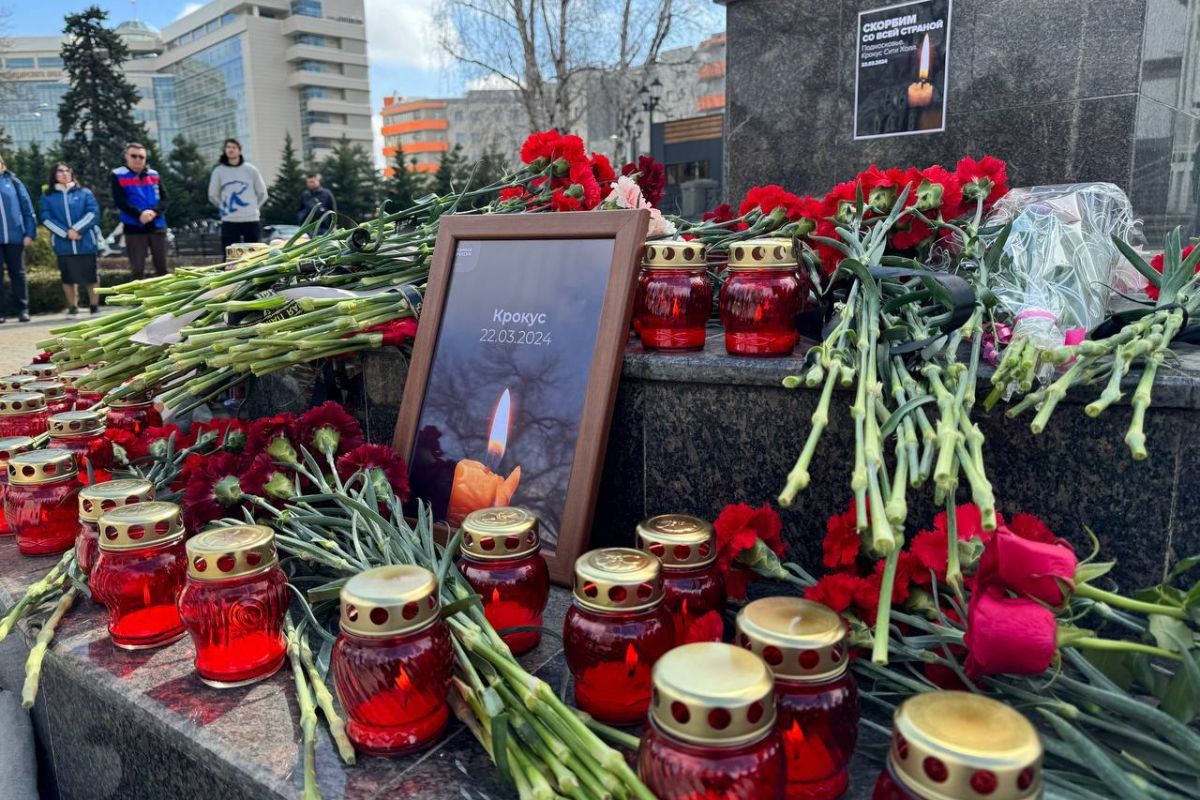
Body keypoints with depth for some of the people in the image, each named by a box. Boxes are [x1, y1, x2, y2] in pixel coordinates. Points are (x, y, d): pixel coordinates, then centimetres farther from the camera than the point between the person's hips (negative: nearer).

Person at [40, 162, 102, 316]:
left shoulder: (85, 193, 8)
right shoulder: (48, 197, 9)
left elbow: (93, 212, -4)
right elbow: (46, 218, -1)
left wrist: (76, 229, -14)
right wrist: (66, 233, -14)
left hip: (86, 242, -1)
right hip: (63, 244, 1)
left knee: (90, 275, 2)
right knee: (68, 277, 5)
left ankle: (95, 306, 12)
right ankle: (73, 307, 13)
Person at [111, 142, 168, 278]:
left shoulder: (154, 175, 12)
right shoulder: (118, 175, 2)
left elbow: (164, 198, 4)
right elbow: (119, 201, -6)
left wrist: (154, 212, -16)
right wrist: (139, 214, -21)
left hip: (157, 226, 3)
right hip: (133, 228, -3)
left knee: (162, 267, 6)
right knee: (137, 269, -1)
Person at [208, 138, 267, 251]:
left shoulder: (251, 170, 4)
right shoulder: (218, 171, 3)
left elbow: (262, 193, 10)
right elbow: (213, 195, 11)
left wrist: (254, 207, 7)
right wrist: (226, 207, 7)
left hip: (251, 220, 0)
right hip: (229, 221, 0)